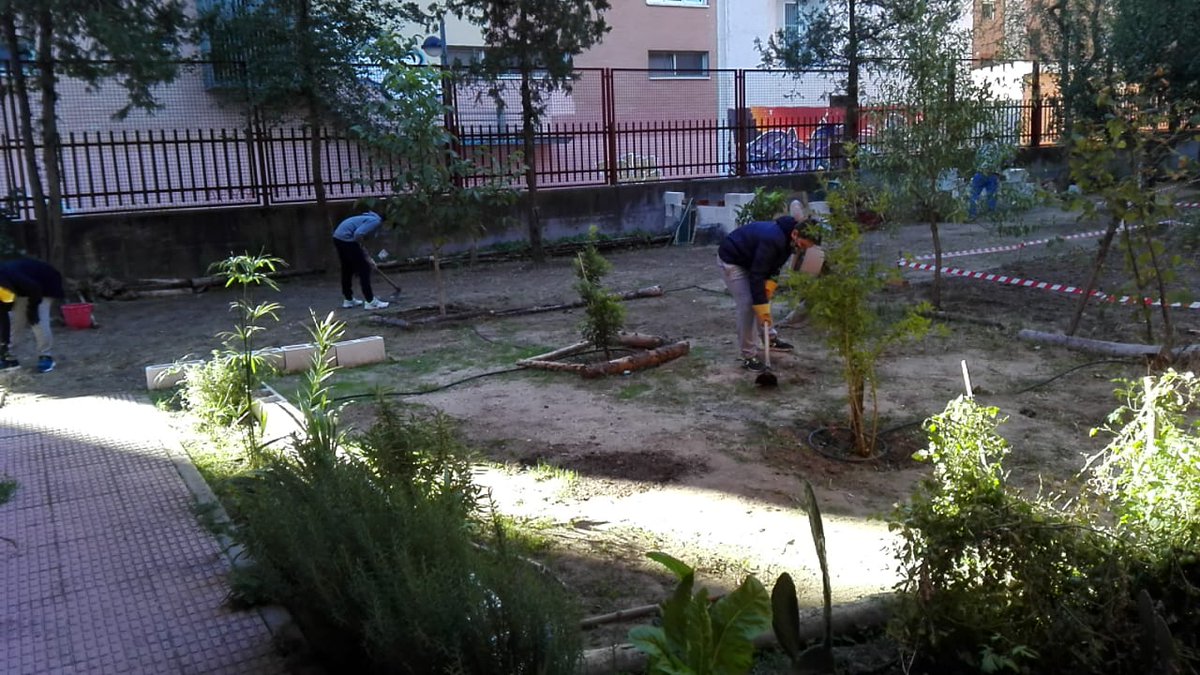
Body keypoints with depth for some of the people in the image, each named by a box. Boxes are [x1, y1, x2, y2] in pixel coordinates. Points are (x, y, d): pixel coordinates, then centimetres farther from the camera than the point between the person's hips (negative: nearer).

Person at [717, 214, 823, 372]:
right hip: (731, 259, -9)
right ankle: (748, 357, -5)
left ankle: (769, 338, 29)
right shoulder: (773, 240, -36)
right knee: (747, 305, -13)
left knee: (763, 298, 13)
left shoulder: (786, 238, -8)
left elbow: (772, 264, 6)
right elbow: (756, 275, -34)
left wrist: (771, 281, -12)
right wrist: (761, 307, -31)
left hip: (749, 259, 9)